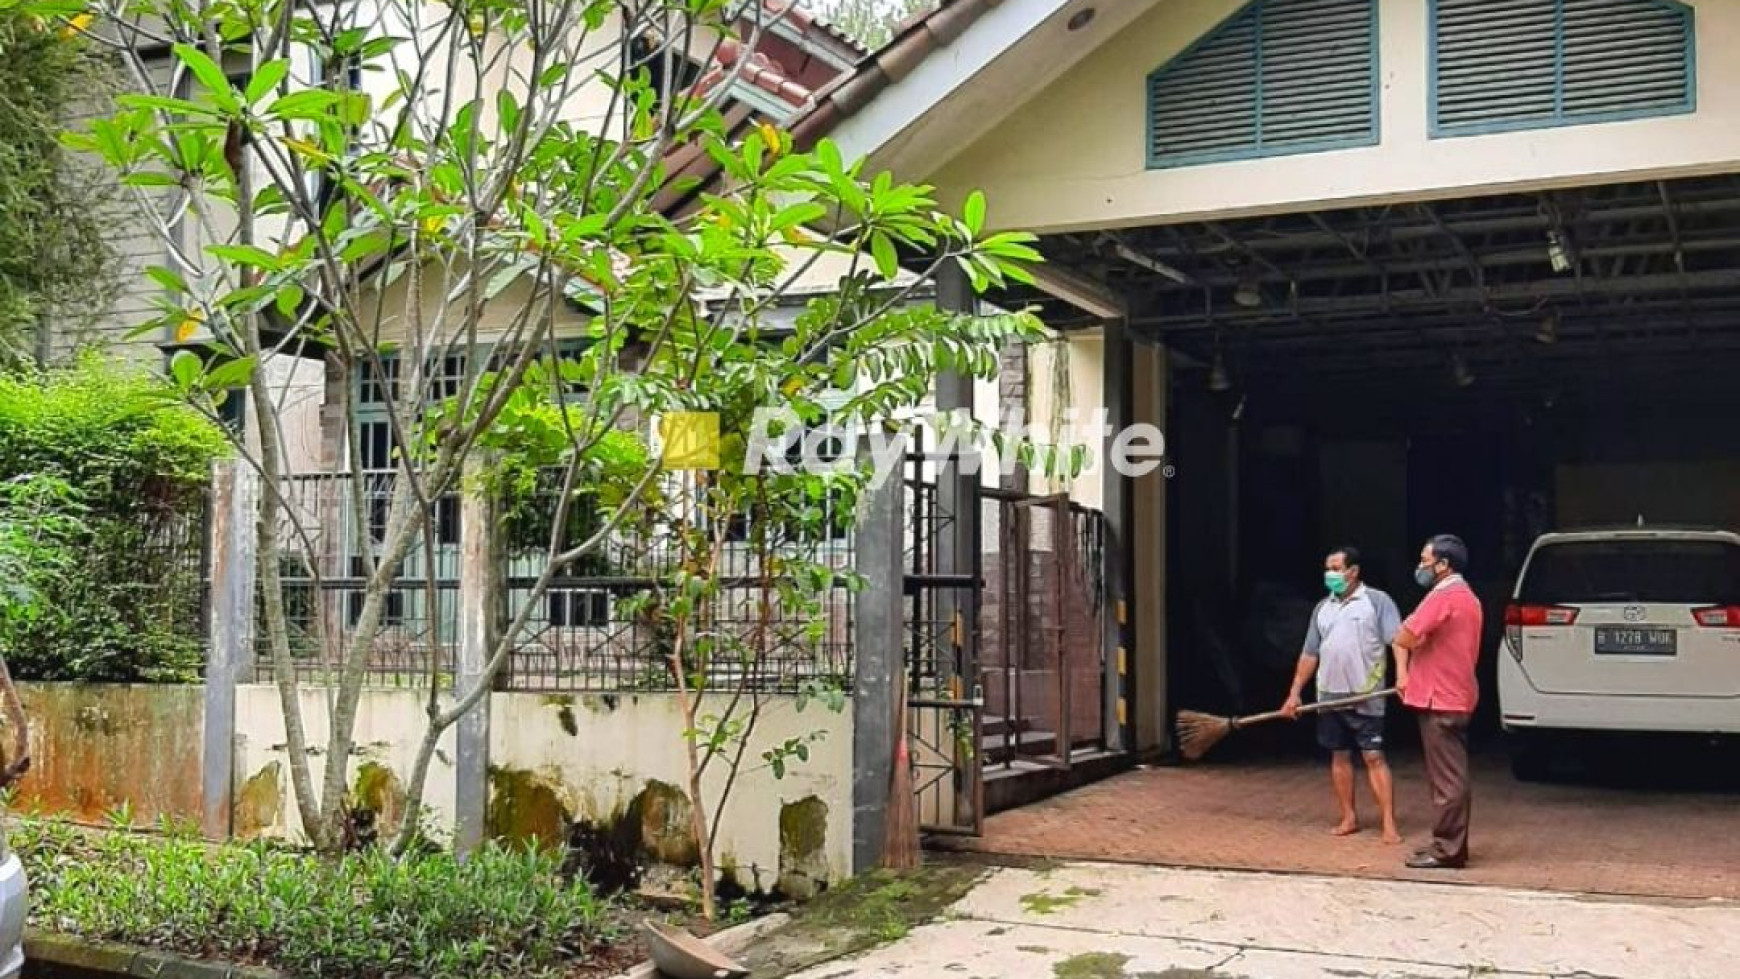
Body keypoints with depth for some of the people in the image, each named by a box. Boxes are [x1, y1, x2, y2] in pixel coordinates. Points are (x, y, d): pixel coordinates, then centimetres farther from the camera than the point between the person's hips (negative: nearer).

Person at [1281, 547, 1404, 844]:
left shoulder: (1377, 601, -3)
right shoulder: (1322, 608, 13)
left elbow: (1398, 640, -12)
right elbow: (1310, 654, 15)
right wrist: (1295, 693, 11)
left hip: (1365, 696, -6)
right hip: (1330, 696, 6)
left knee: (1374, 757, -7)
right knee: (1339, 756, 10)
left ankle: (1389, 824, -7)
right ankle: (1349, 818, 19)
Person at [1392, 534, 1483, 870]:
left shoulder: (1442, 596, -16)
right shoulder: (1466, 597, 17)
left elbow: (1404, 639, -21)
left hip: (1440, 702, -10)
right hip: (1457, 698, 10)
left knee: (1446, 779, -6)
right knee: (1453, 777, 13)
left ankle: (1447, 850, -3)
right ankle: (1452, 844, 19)